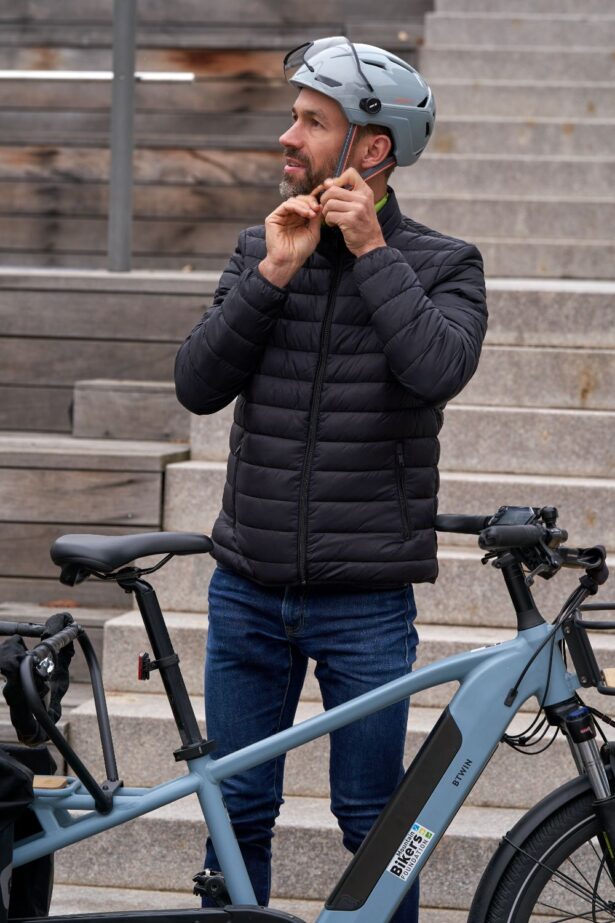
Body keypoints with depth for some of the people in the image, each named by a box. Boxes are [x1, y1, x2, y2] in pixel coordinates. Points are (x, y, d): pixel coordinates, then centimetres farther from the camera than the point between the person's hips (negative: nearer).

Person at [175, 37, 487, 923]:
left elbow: (437, 369, -22)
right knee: (237, 812, 10)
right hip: (248, 593, 3)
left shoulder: (443, 265, -2)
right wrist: (275, 273, -12)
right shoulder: (260, 250, 8)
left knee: (373, 822, 5)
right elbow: (198, 384, -3)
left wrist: (370, 249, -16)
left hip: (364, 600, -3)